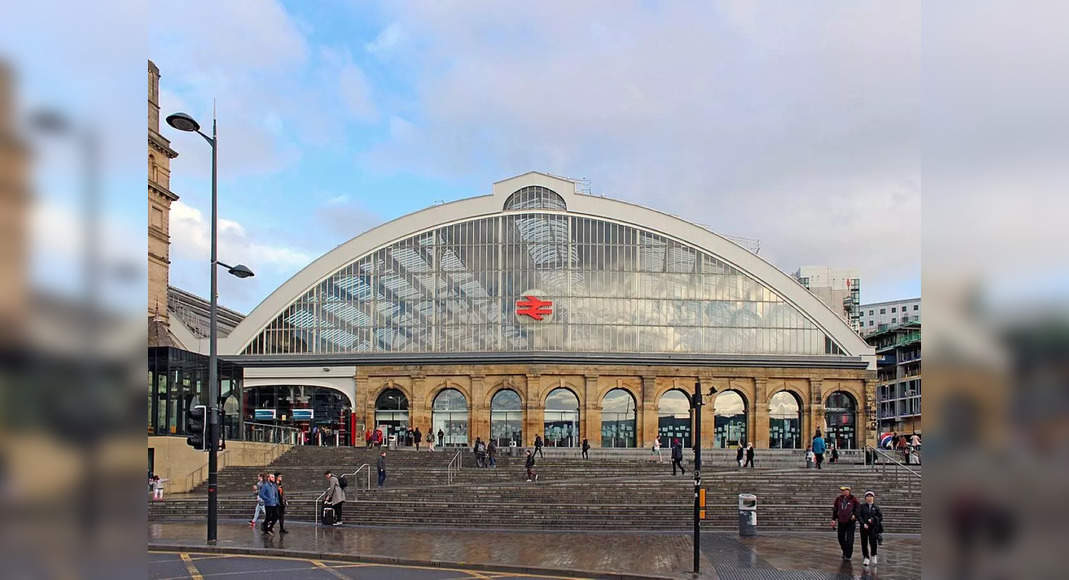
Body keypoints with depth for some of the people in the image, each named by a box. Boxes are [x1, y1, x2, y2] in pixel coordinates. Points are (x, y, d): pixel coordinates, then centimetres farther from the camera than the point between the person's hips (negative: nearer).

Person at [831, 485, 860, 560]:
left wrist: (854, 515, -15)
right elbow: (835, 509, 11)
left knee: (849, 539, -3)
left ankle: (848, 555, 6)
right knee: (841, 538, 10)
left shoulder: (853, 499, -4)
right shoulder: (838, 499, 5)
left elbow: (857, 509, 3)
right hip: (841, 522, 4)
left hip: (850, 522, -4)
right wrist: (833, 519, 6)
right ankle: (844, 552, 29)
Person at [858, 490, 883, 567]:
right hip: (864, 527, 1)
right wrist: (863, 524, -14)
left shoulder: (876, 507, 7)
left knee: (873, 541, -11)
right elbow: (858, 516, -2)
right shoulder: (862, 506, 6)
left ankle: (874, 556, 11)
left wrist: (873, 519, -11)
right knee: (864, 543, 1)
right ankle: (866, 558, 15)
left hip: (873, 528, -1)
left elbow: (880, 517, 3)